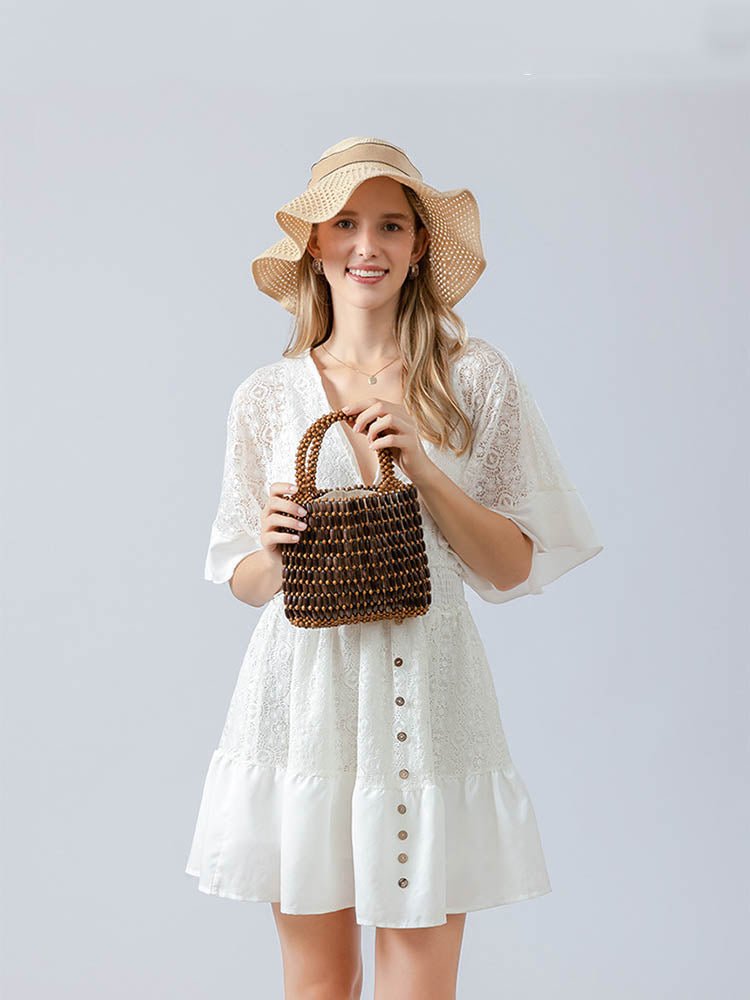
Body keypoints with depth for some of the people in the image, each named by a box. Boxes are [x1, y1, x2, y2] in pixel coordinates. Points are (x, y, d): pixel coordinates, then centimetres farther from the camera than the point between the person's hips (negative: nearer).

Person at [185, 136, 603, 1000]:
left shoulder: (477, 379, 1)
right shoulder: (266, 397, 5)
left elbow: (513, 570, 0)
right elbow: (243, 580, 11)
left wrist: (422, 466, -13)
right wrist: (272, 549, -11)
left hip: (424, 694, -1)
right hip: (302, 696, 1)